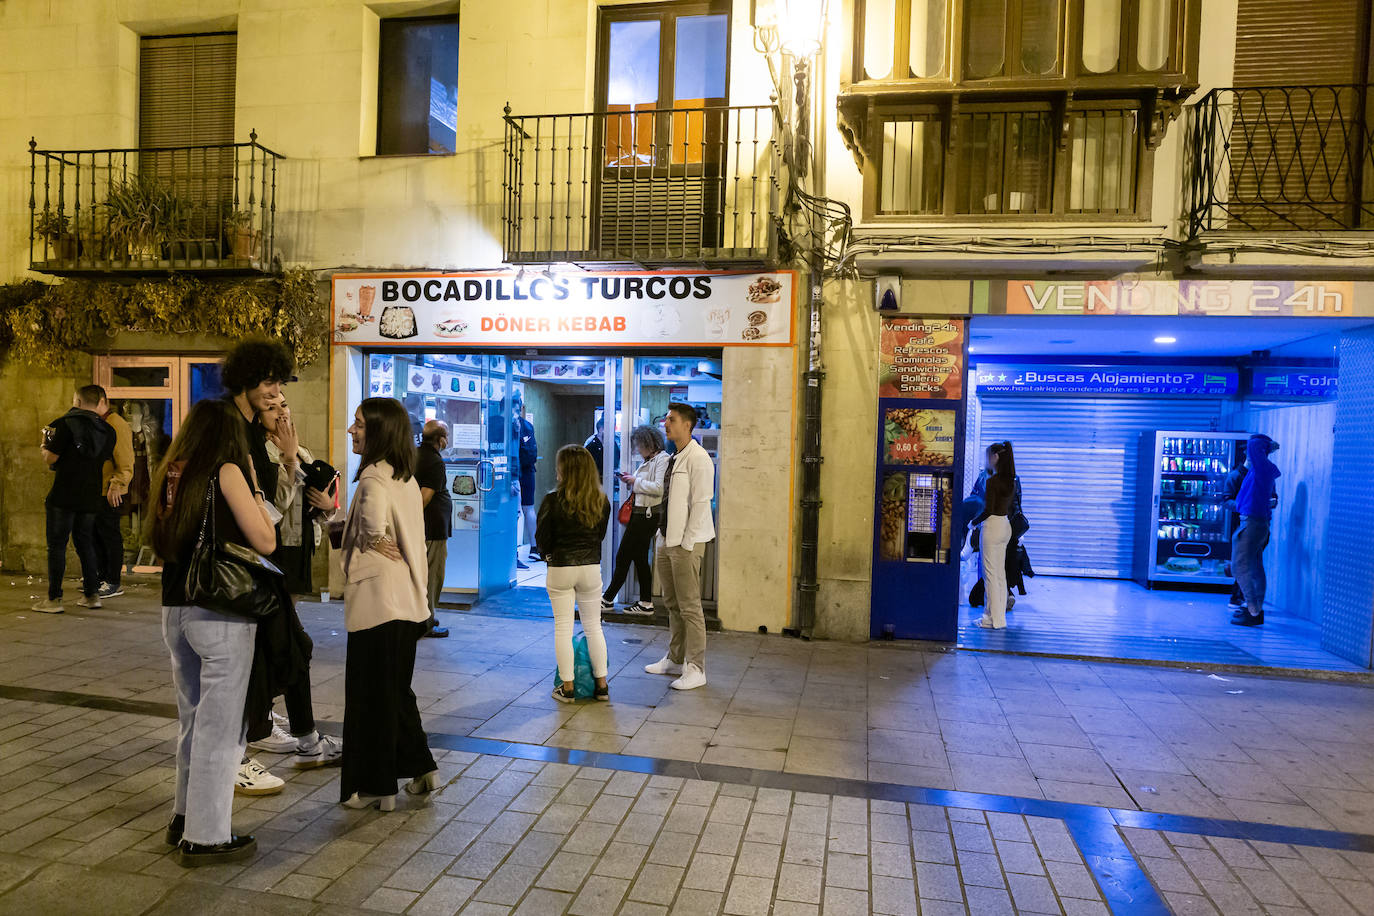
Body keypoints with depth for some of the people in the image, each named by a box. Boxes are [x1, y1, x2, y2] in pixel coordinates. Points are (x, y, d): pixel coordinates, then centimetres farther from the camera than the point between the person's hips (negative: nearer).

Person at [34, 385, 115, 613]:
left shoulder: (66, 423, -9)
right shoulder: (108, 430, 6)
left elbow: (50, 458, -9)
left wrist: (45, 444, 10)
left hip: (64, 496, -5)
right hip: (91, 497, 5)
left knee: (57, 545, 2)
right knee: (85, 543, 16)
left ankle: (54, 599, 4)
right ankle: (92, 594, 17)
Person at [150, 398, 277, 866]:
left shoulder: (172, 472, 8)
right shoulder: (227, 471, -11)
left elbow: (160, 539, 19)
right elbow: (265, 541, -11)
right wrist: (254, 486, -2)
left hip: (175, 609, 7)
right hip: (220, 613, -7)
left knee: (193, 718, 21)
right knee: (220, 725, 3)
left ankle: (186, 816, 34)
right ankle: (206, 837, 12)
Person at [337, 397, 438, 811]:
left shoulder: (374, 476, -17)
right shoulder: (406, 477, 11)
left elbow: (374, 522, -37)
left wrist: (374, 542, -18)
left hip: (377, 601, -9)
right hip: (407, 601, 9)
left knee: (370, 694, 5)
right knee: (396, 689, 20)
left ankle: (374, 787, 18)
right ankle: (420, 768, 26)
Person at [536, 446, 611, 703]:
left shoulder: (553, 501, -14)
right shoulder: (602, 501, -3)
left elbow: (542, 539, -5)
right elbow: (600, 535, 7)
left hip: (560, 568, -3)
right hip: (590, 568, 3)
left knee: (563, 628, 7)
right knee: (593, 626, 13)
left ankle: (567, 687, 12)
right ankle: (602, 685, 18)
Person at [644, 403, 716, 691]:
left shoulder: (698, 459, -13)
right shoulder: (673, 458, 15)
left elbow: (700, 503, -17)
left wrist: (687, 543, -17)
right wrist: (664, 536, 14)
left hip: (686, 543, -9)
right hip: (667, 539, 9)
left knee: (690, 607, -3)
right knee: (672, 604, 17)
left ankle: (696, 669, 6)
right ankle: (675, 659, 29)